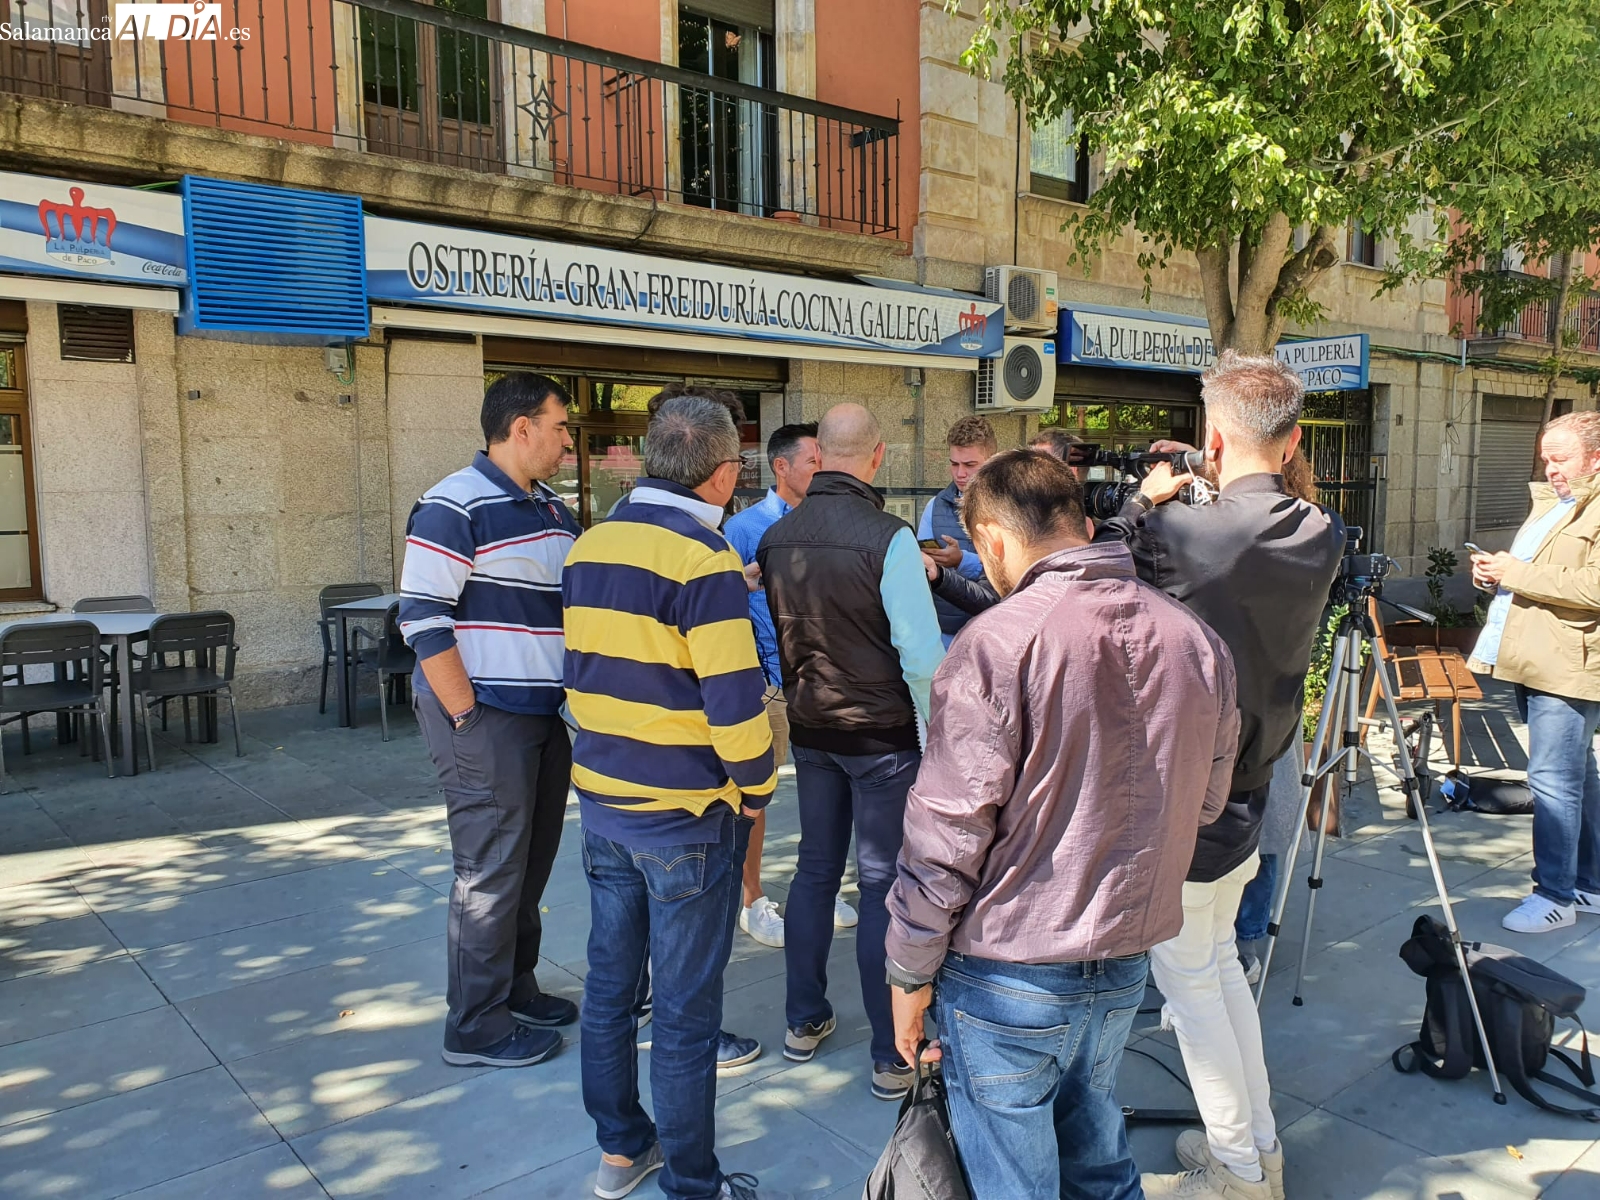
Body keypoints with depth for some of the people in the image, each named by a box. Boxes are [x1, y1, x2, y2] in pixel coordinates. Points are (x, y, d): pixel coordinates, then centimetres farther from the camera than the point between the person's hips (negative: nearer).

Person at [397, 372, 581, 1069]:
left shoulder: (554, 511, 13)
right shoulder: (455, 506, -14)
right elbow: (422, 619, -18)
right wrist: (468, 720, -17)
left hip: (547, 717, 8)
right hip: (486, 718, -8)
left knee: (532, 862, 17)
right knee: (491, 872, 1)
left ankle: (515, 987, 34)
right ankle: (476, 1027, 16)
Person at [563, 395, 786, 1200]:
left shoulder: (589, 545, 5)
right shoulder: (702, 559, -19)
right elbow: (734, 699, -21)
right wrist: (756, 785, -7)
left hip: (600, 796, 7)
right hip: (685, 811, -7)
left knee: (609, 982, 18)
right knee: (685, 1009, 6)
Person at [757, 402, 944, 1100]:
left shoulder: (776, 537, 0)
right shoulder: (888, 538, -18)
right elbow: (919, 651, -20)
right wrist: (936, 737, -7)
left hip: (810, 731, 5)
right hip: (883, 736, -5)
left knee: (815, 870, 17)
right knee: (882, 887, 3)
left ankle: (804, 1023, 30)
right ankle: (892, 1058, 13)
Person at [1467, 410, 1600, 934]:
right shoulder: (1549, 502, 19)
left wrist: (1519, 573, -19)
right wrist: (1496, 573, 9)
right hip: (1536, 664, 10)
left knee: (1554, 781, -7)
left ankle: (1556, 894, 3)